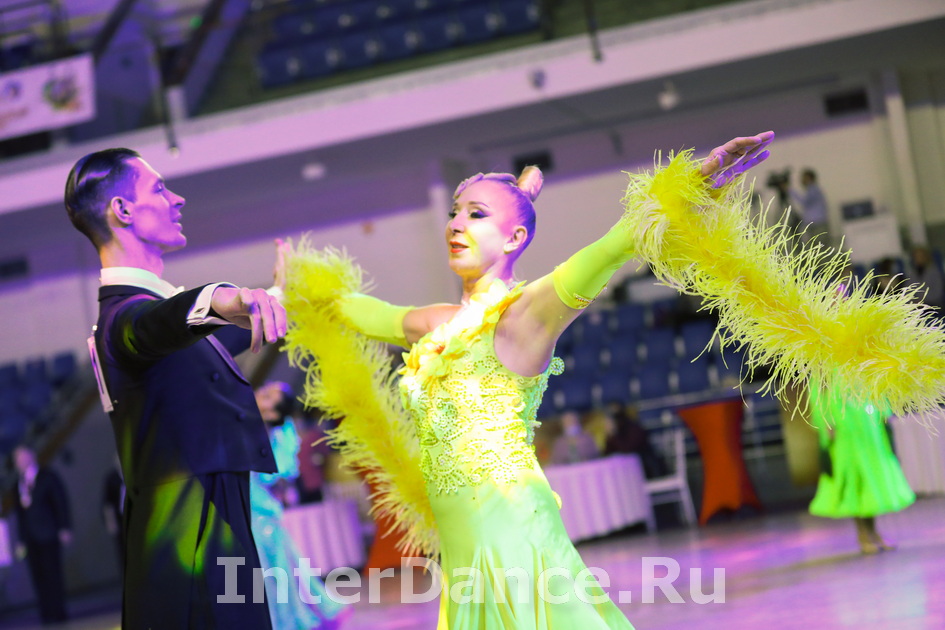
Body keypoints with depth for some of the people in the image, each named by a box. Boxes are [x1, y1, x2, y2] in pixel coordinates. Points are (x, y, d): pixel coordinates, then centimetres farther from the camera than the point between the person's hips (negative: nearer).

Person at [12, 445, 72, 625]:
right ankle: (46, 613, 1)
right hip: (30, 538, 4)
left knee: (52, 573, -5)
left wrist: (64, 528, -7)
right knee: (38, 576, -1)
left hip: (48, 534, -4)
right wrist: (22, 540, 10)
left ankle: (57, 612, -1)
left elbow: (61, 502, 1)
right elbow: (20, 512, 14)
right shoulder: (19, 483, 14)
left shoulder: (48, 477, 3)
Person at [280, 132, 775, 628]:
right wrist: (304, 291, 45)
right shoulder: (440, 325, 15)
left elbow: (608, 250, -20)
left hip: (512, 534, -7)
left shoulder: (523, 313, -6)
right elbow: (371, 313, 35)